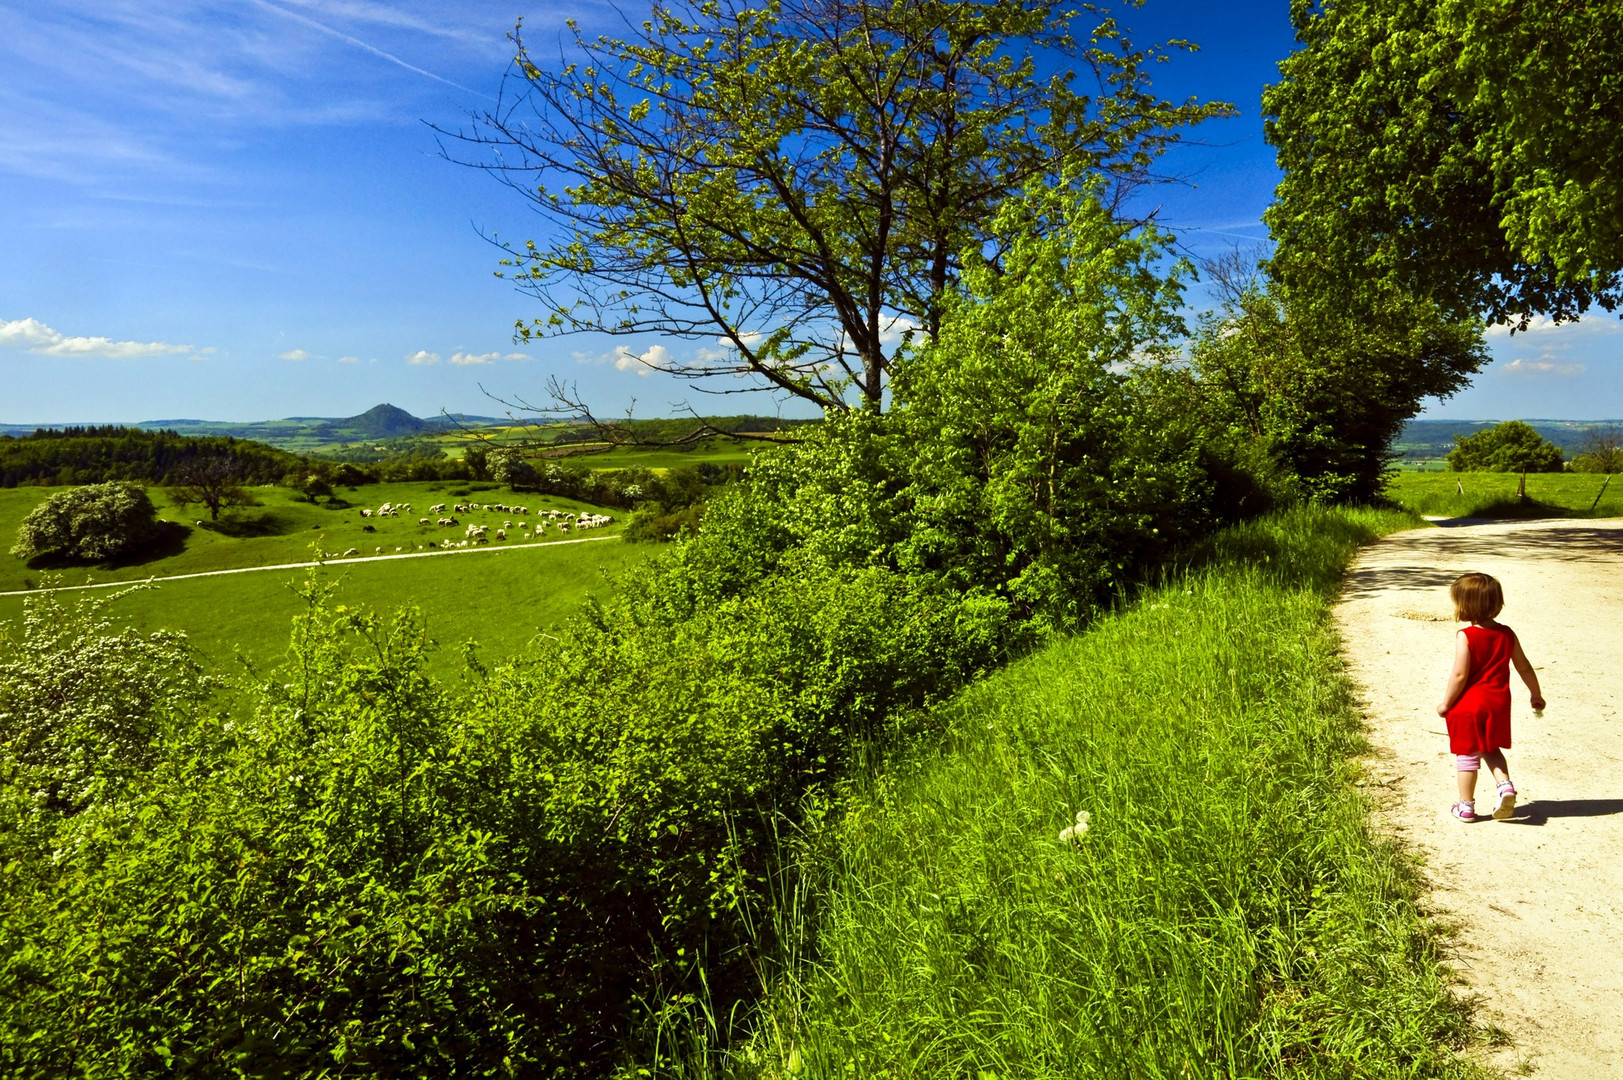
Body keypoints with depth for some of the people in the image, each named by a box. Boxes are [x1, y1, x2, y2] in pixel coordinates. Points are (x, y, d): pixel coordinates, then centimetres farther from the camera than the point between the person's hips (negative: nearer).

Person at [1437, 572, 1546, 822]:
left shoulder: (1465, 636, -18)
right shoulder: (1506, 634, 0)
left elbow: (1459, 675, -20)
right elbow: (1524, 667, 7)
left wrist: (1446, 703, -10)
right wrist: (1536, 695, 21)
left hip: (1468, 706, -5)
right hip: (1498, 704, 5)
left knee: (1467, 754, 7)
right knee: (1491, 749, 25)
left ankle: (1466, 806, 16)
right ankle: (1505, 785, 3)